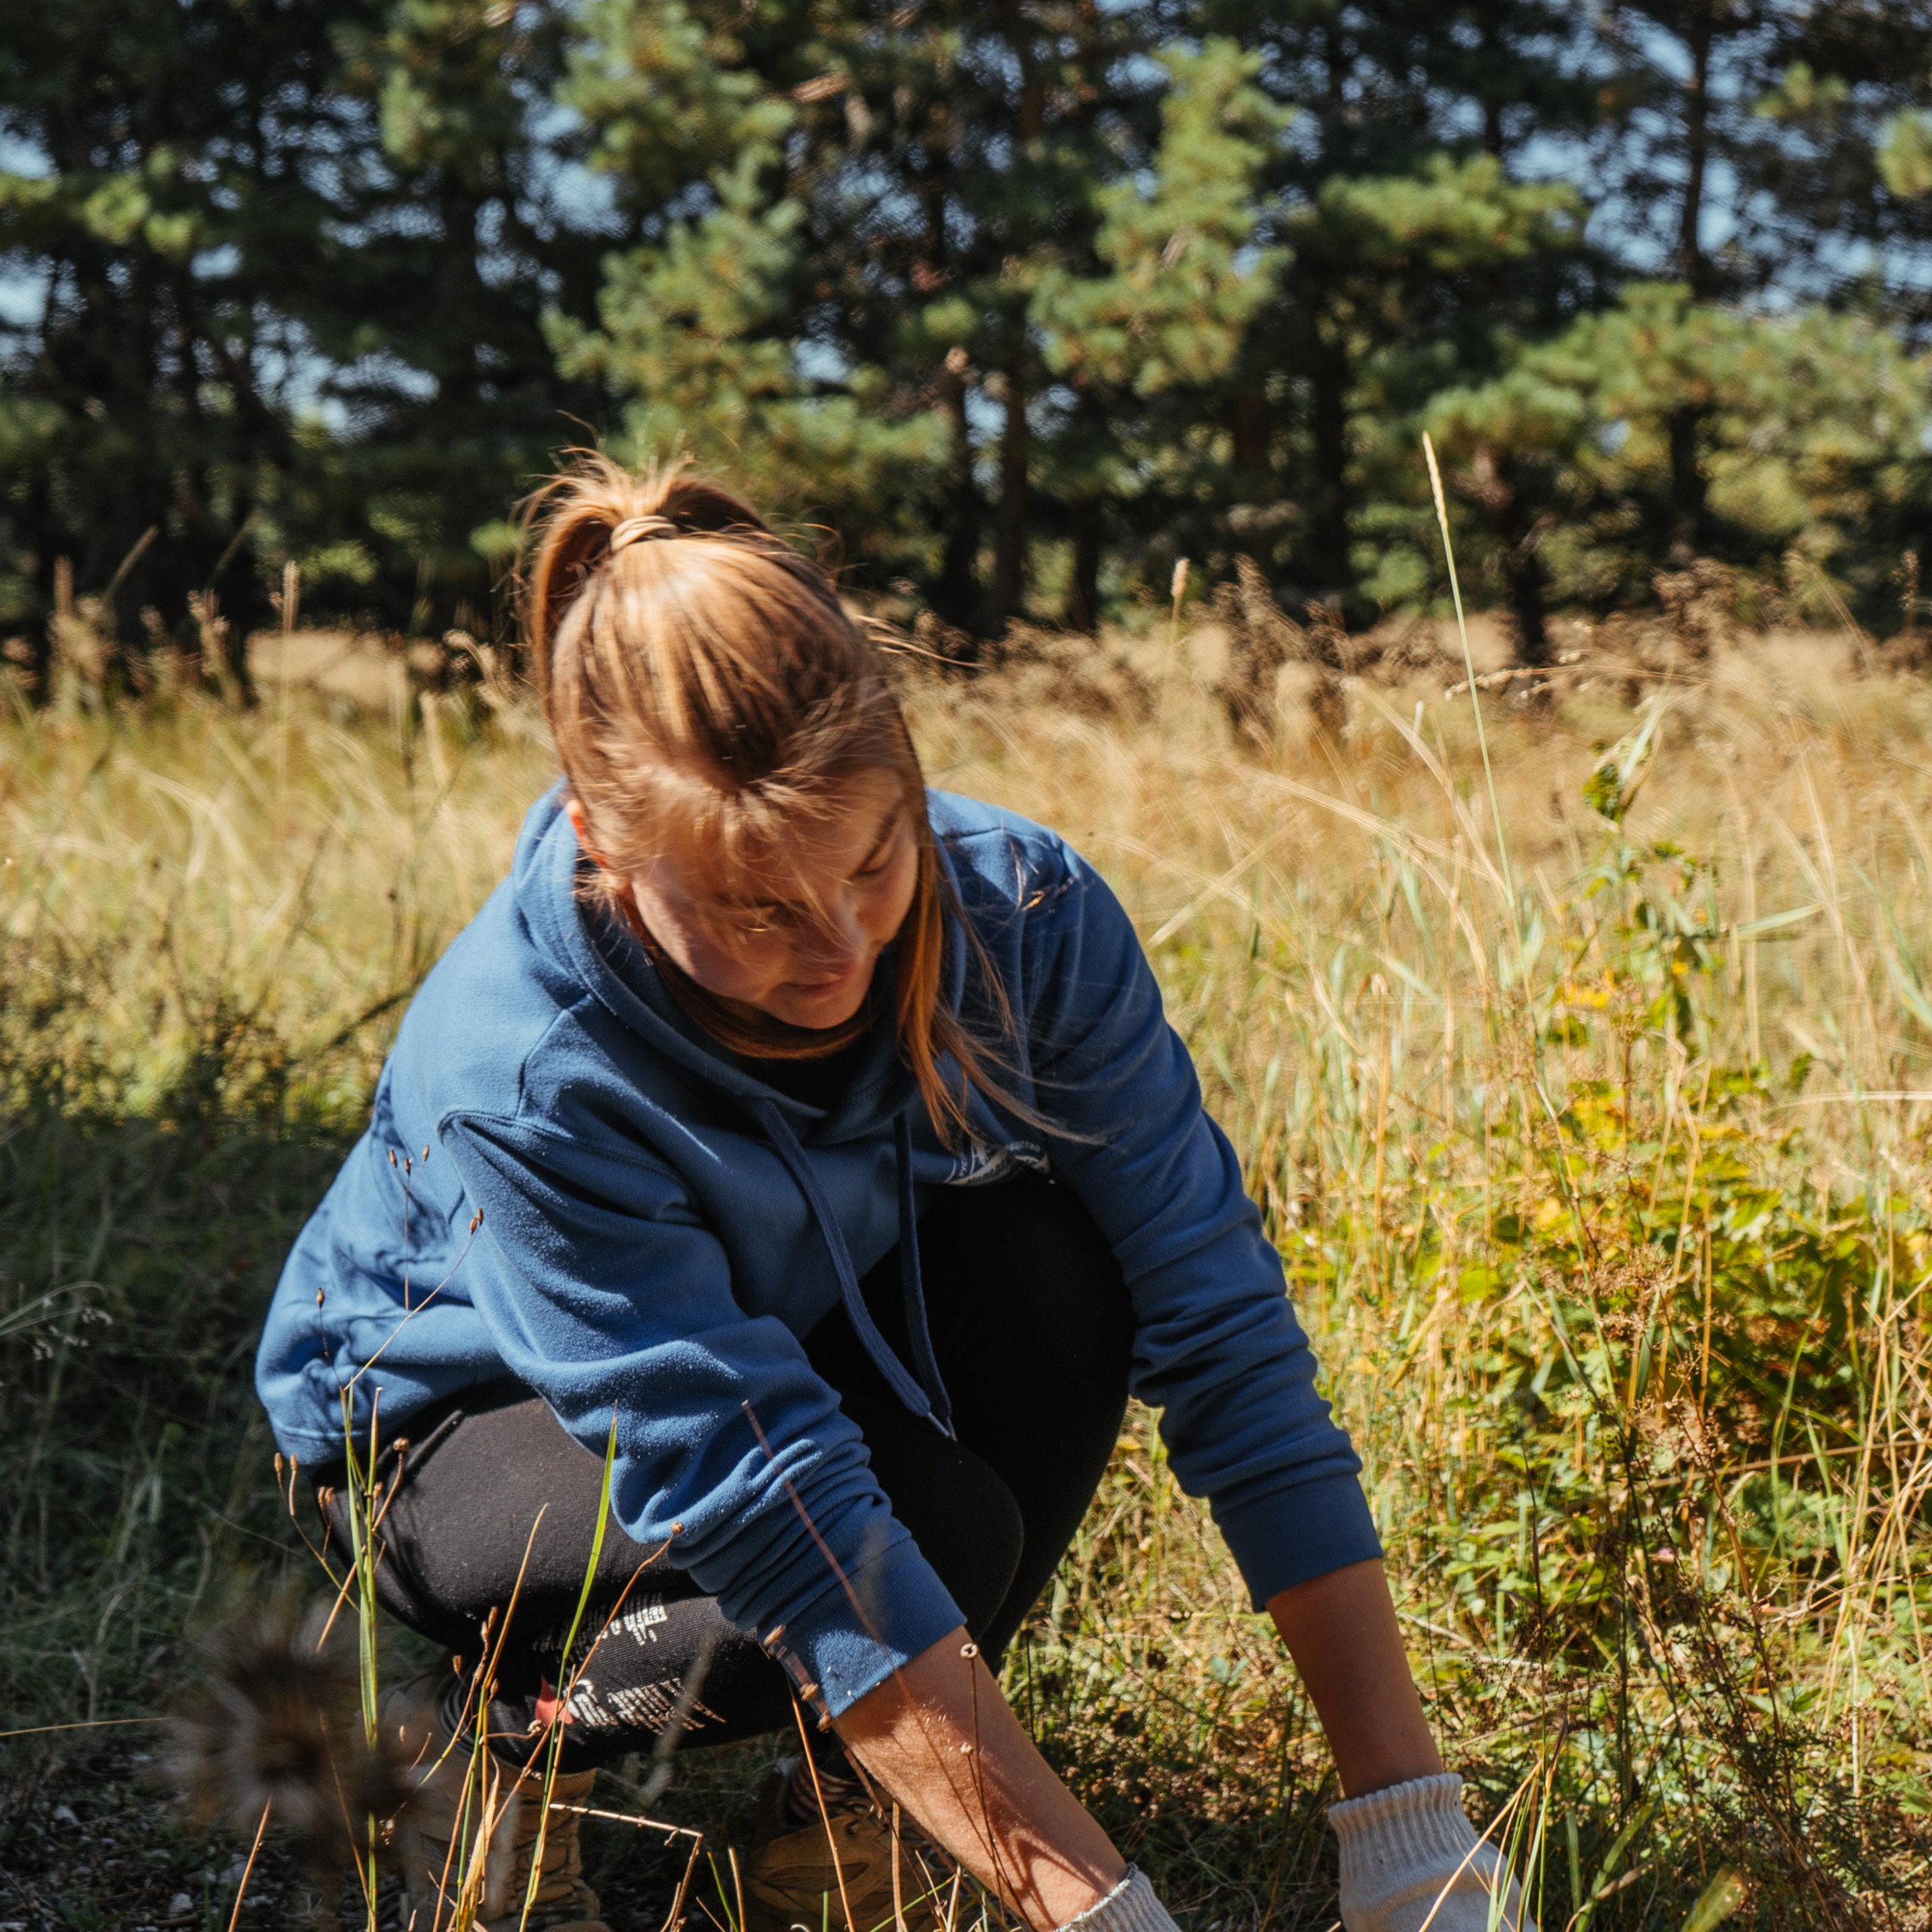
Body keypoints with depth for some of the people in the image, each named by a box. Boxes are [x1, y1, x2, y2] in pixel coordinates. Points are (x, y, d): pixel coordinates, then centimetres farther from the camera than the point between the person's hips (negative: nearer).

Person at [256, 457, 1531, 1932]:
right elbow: (778, 1508, -42)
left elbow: (1220, 1317, -27)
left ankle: (840, 1809, -9)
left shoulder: (1024, 913, -28)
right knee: (942, 1533, -33)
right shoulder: (518, 1083, -38)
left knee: (1054, 1263, -28)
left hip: (804, 1346, 5)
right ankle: (489, 1743, -4)